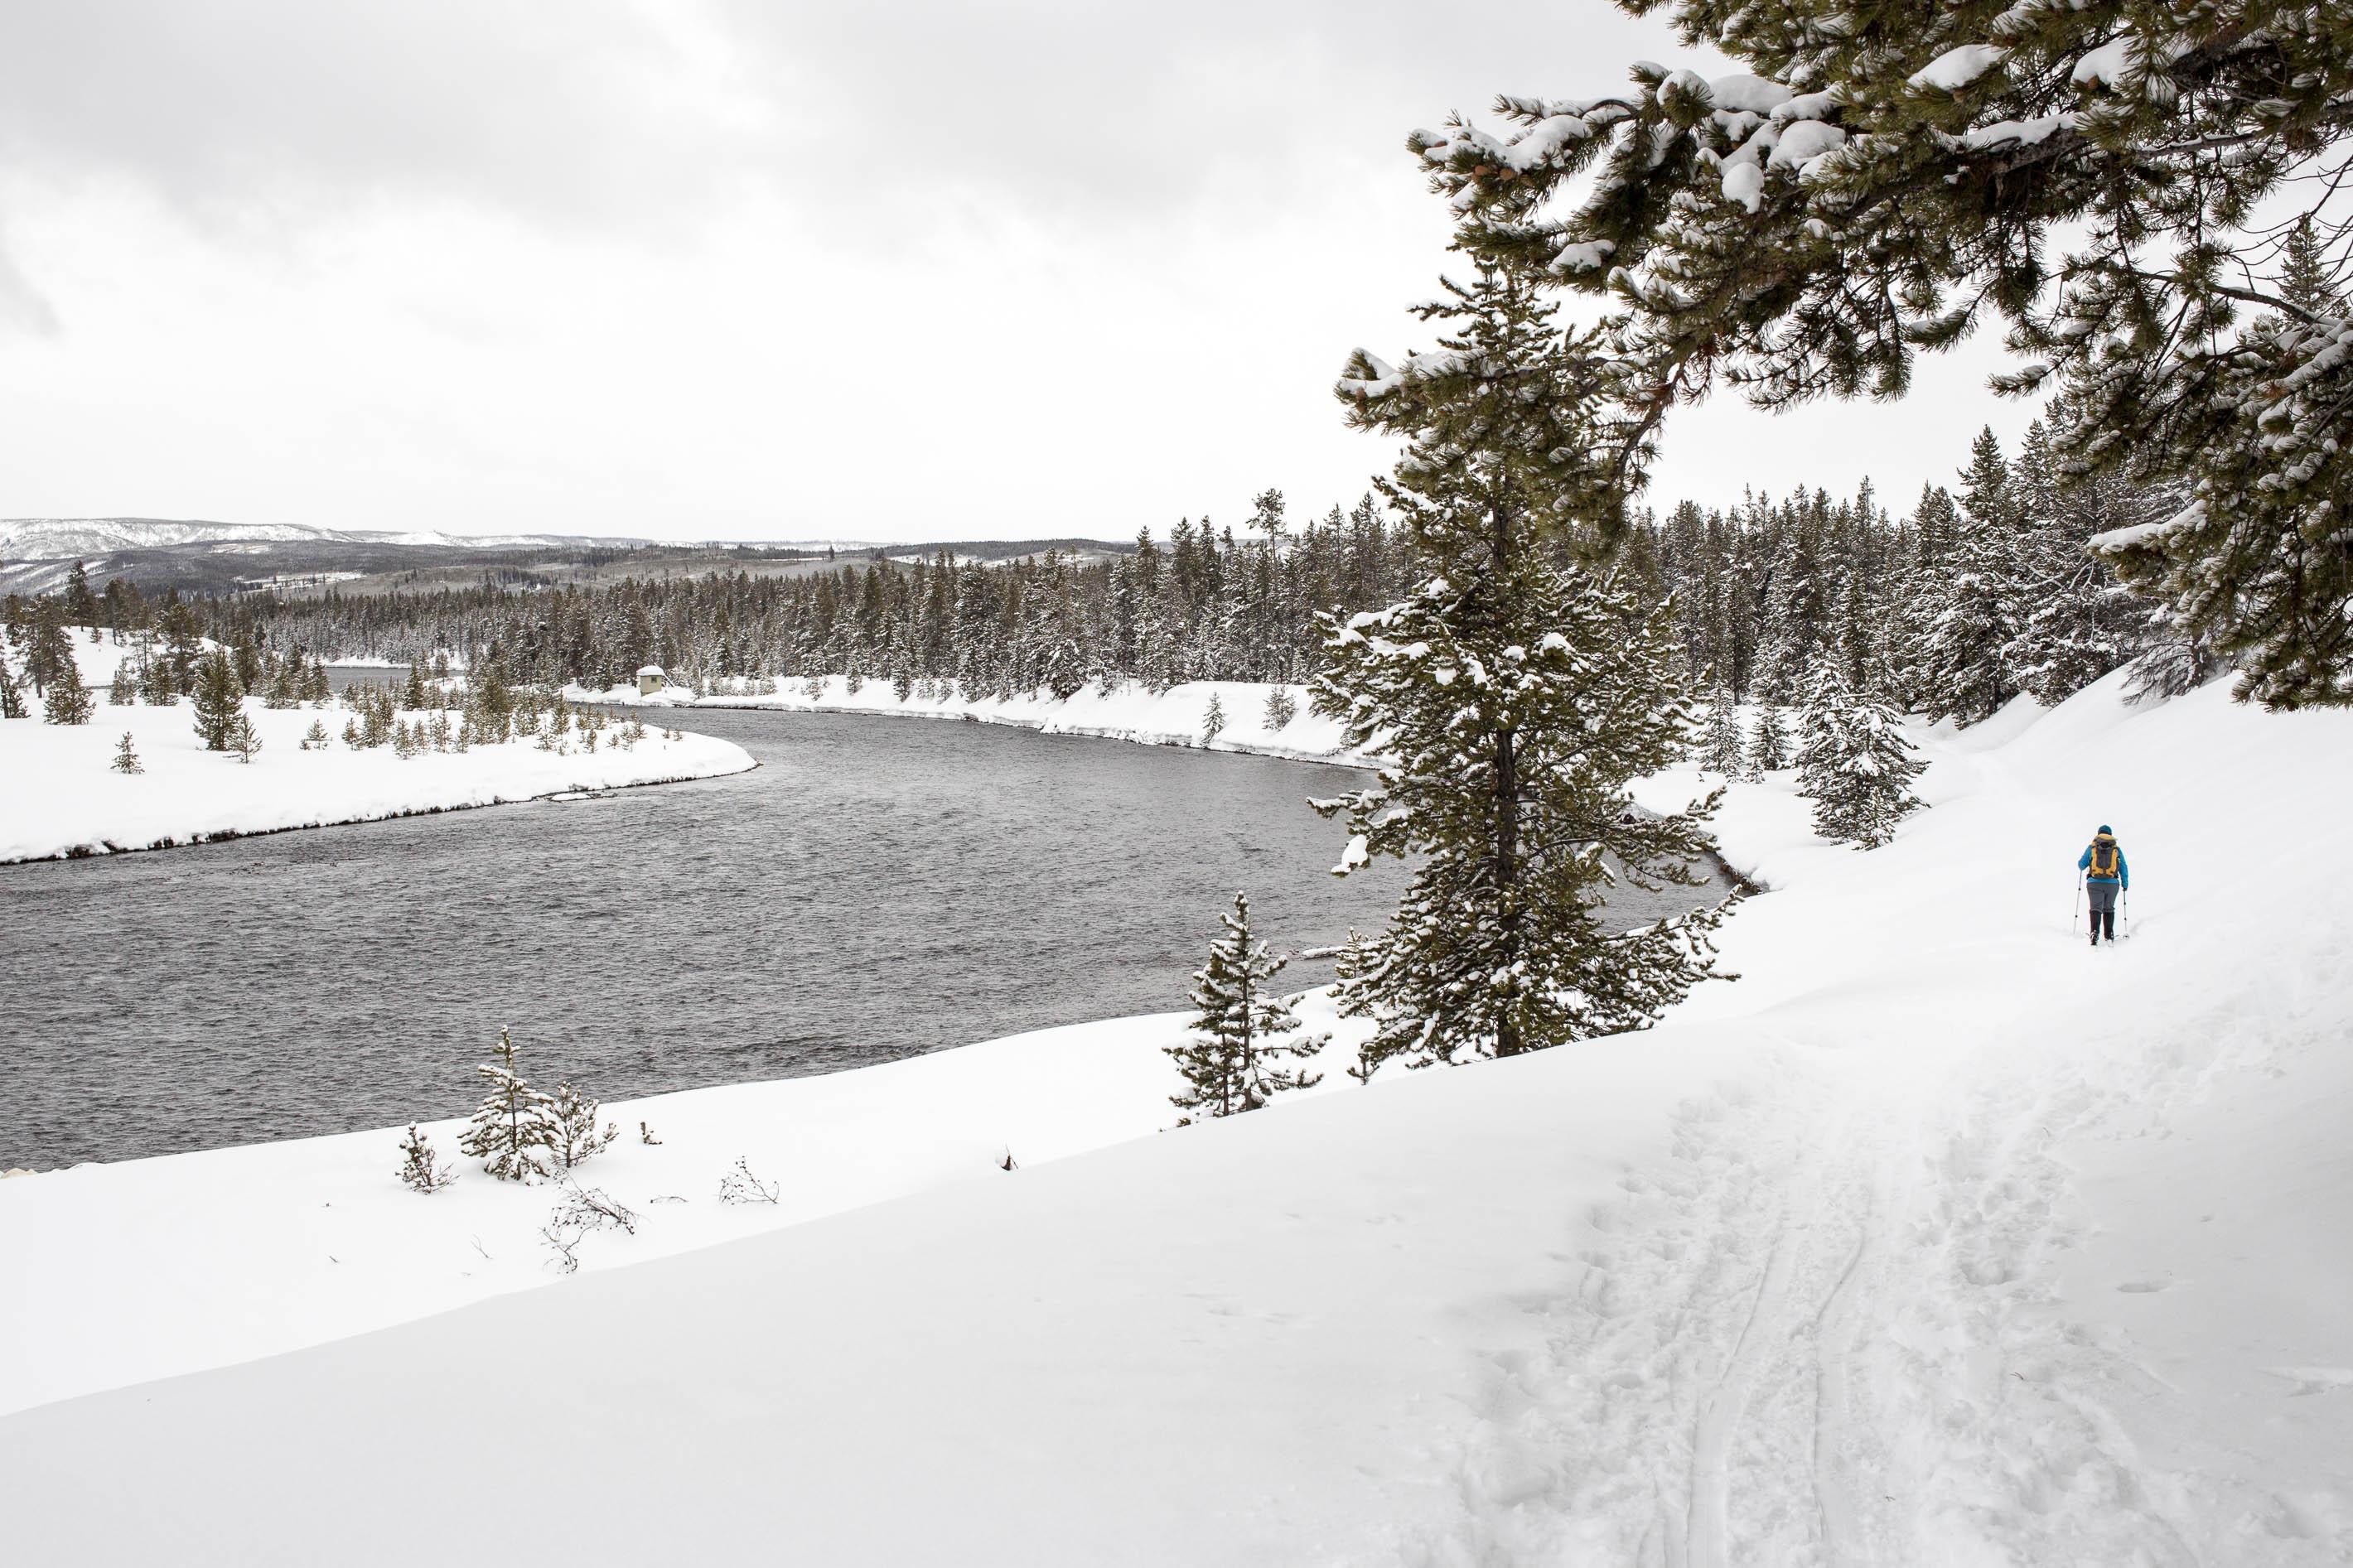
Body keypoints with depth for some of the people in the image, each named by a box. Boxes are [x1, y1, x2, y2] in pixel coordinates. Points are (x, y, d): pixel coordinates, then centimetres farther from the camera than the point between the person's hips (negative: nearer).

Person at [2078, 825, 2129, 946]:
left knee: (2096, 908, -3)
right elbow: (2123, 868, 9)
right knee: (2109, 909, 15)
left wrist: (2081, 868, 32)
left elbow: (2081, 864, 9)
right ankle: (2109, 935, 17)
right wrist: (2125, 883, 19)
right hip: (2112, 883, 1)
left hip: (2094, 883, -1)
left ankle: (2095, 931, -24)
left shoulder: (2091, 847, 4)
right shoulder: (2117, 849, 7)